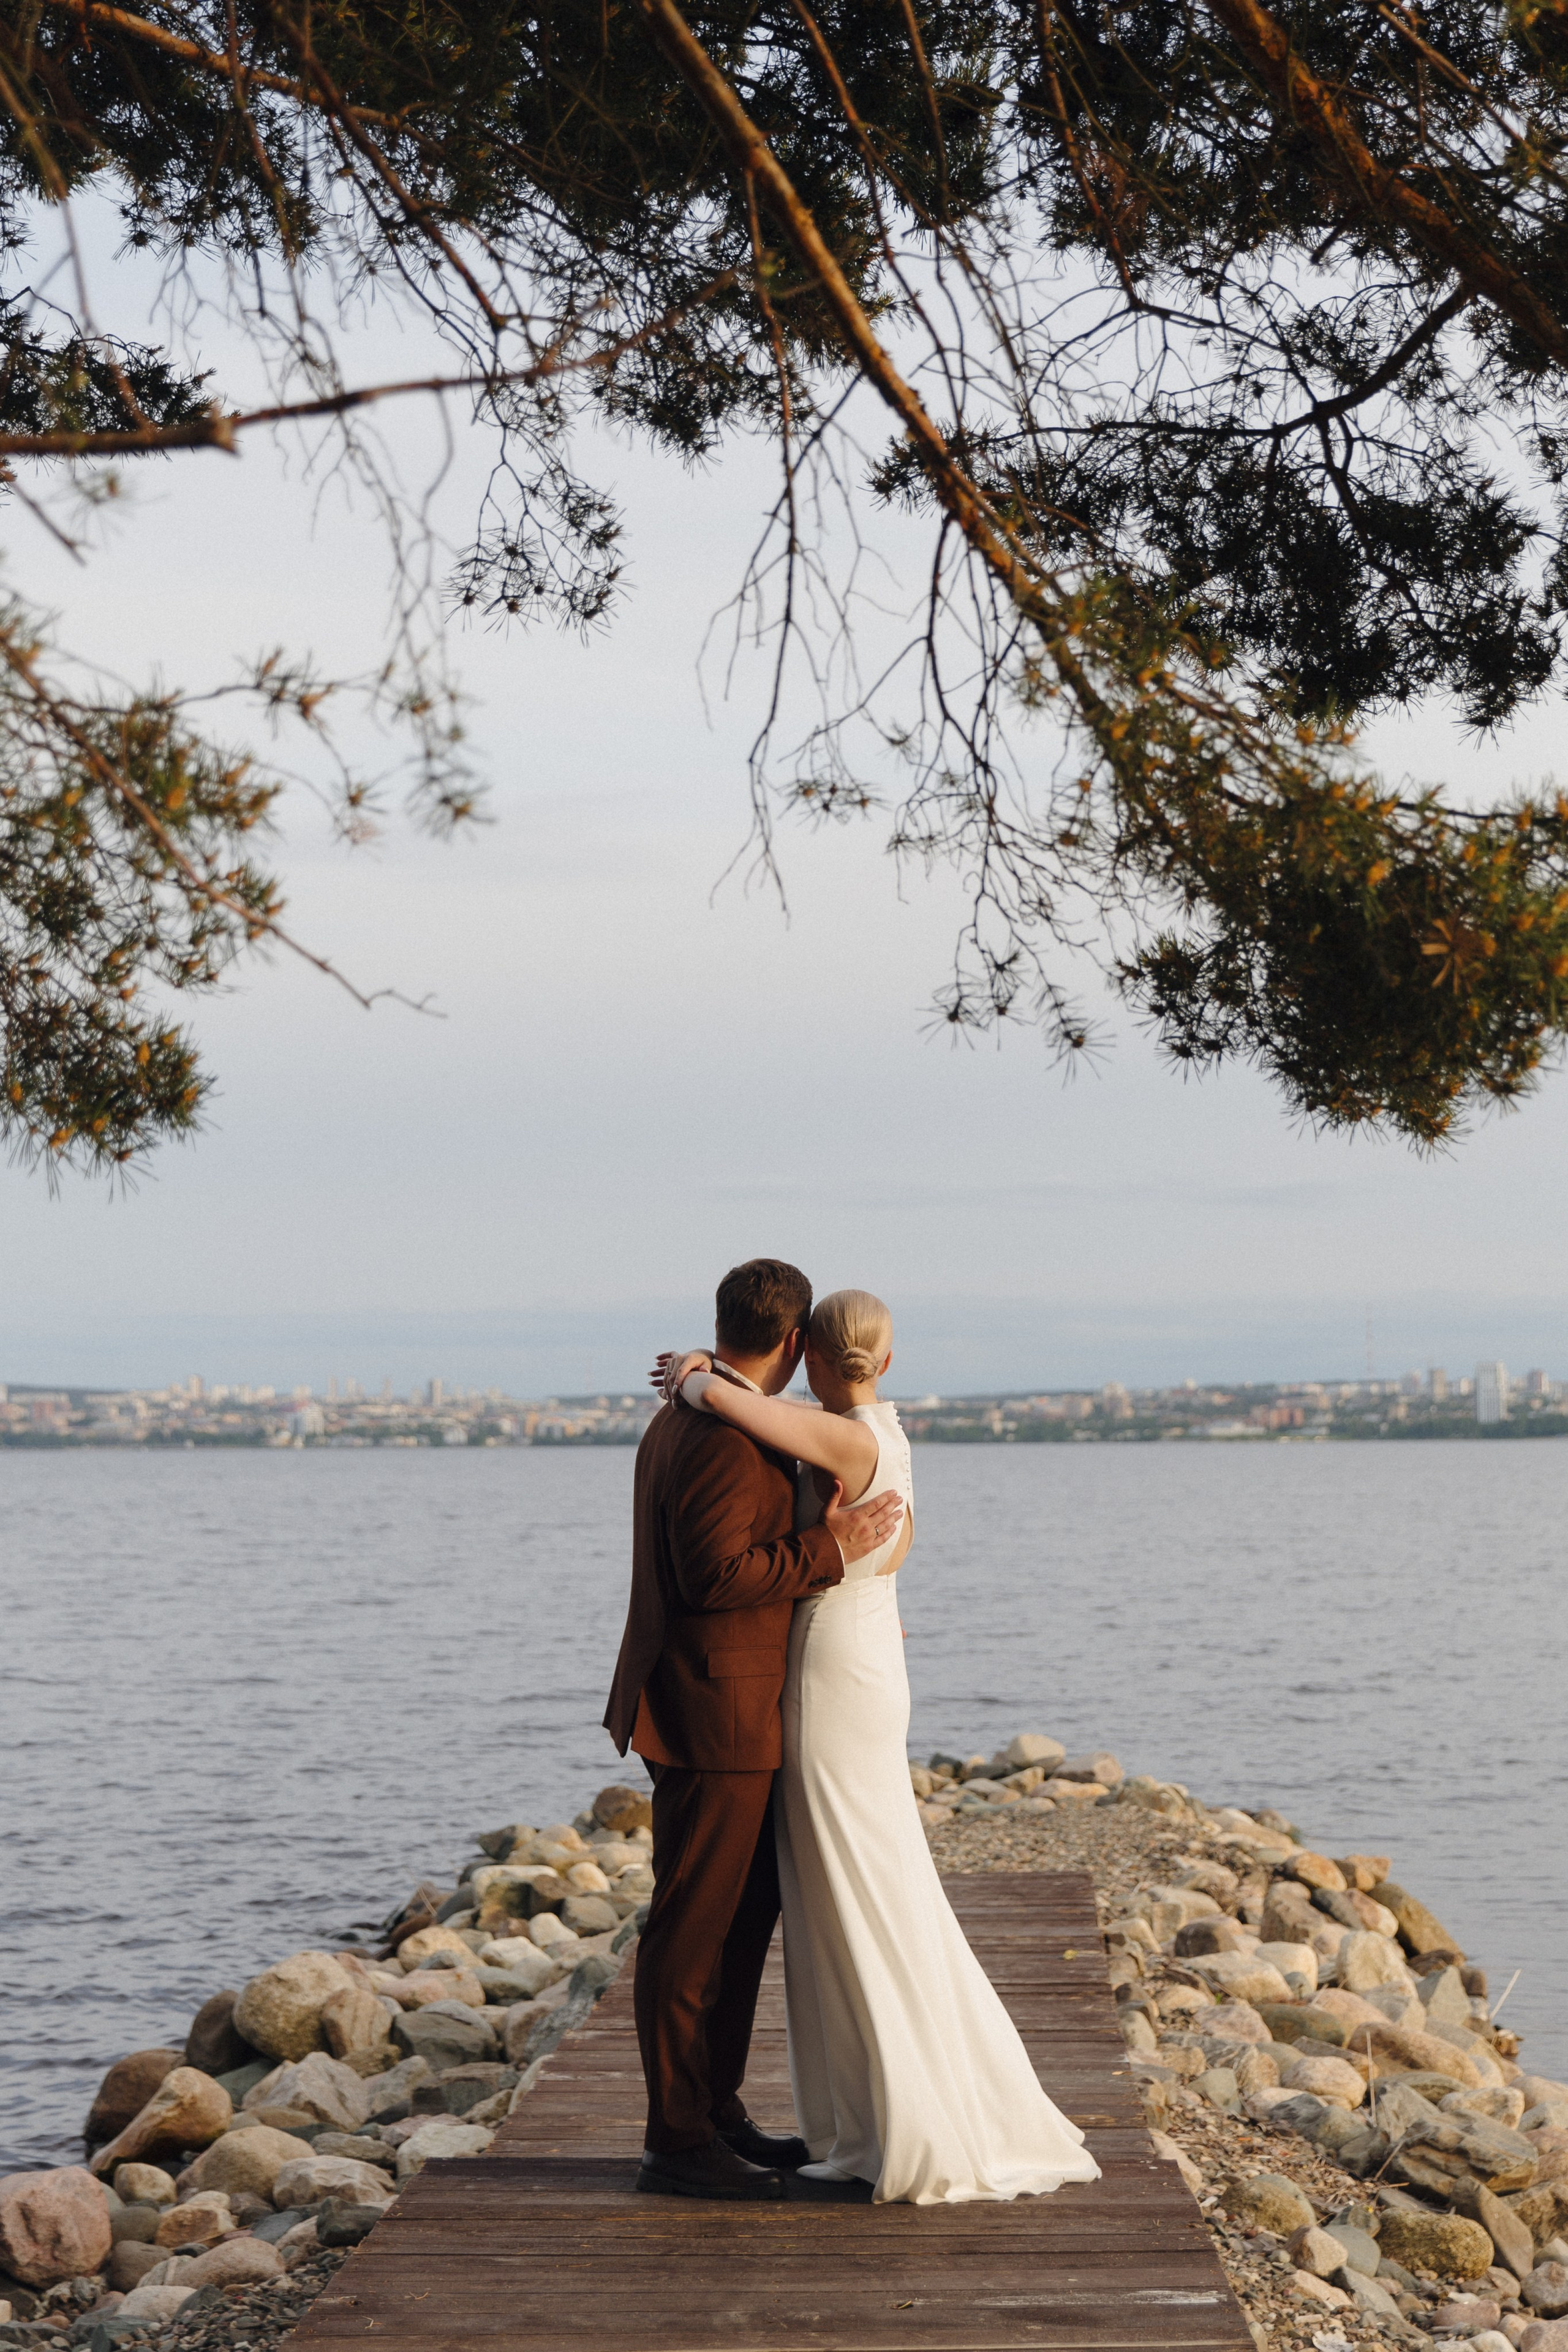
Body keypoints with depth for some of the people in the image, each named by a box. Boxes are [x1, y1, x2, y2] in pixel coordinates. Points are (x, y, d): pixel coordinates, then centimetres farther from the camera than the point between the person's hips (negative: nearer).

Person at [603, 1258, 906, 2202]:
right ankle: (677, 2143, 4)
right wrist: (831, 1548, -19)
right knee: (694, 1928, -3)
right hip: (713, 1718, -11)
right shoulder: (726, 1440, -19)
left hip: (719, 1711, 11)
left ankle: (717, 2114, 24)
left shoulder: (686, 1417, 14)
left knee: (748, 1911, 16)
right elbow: (715, 1574, -26)